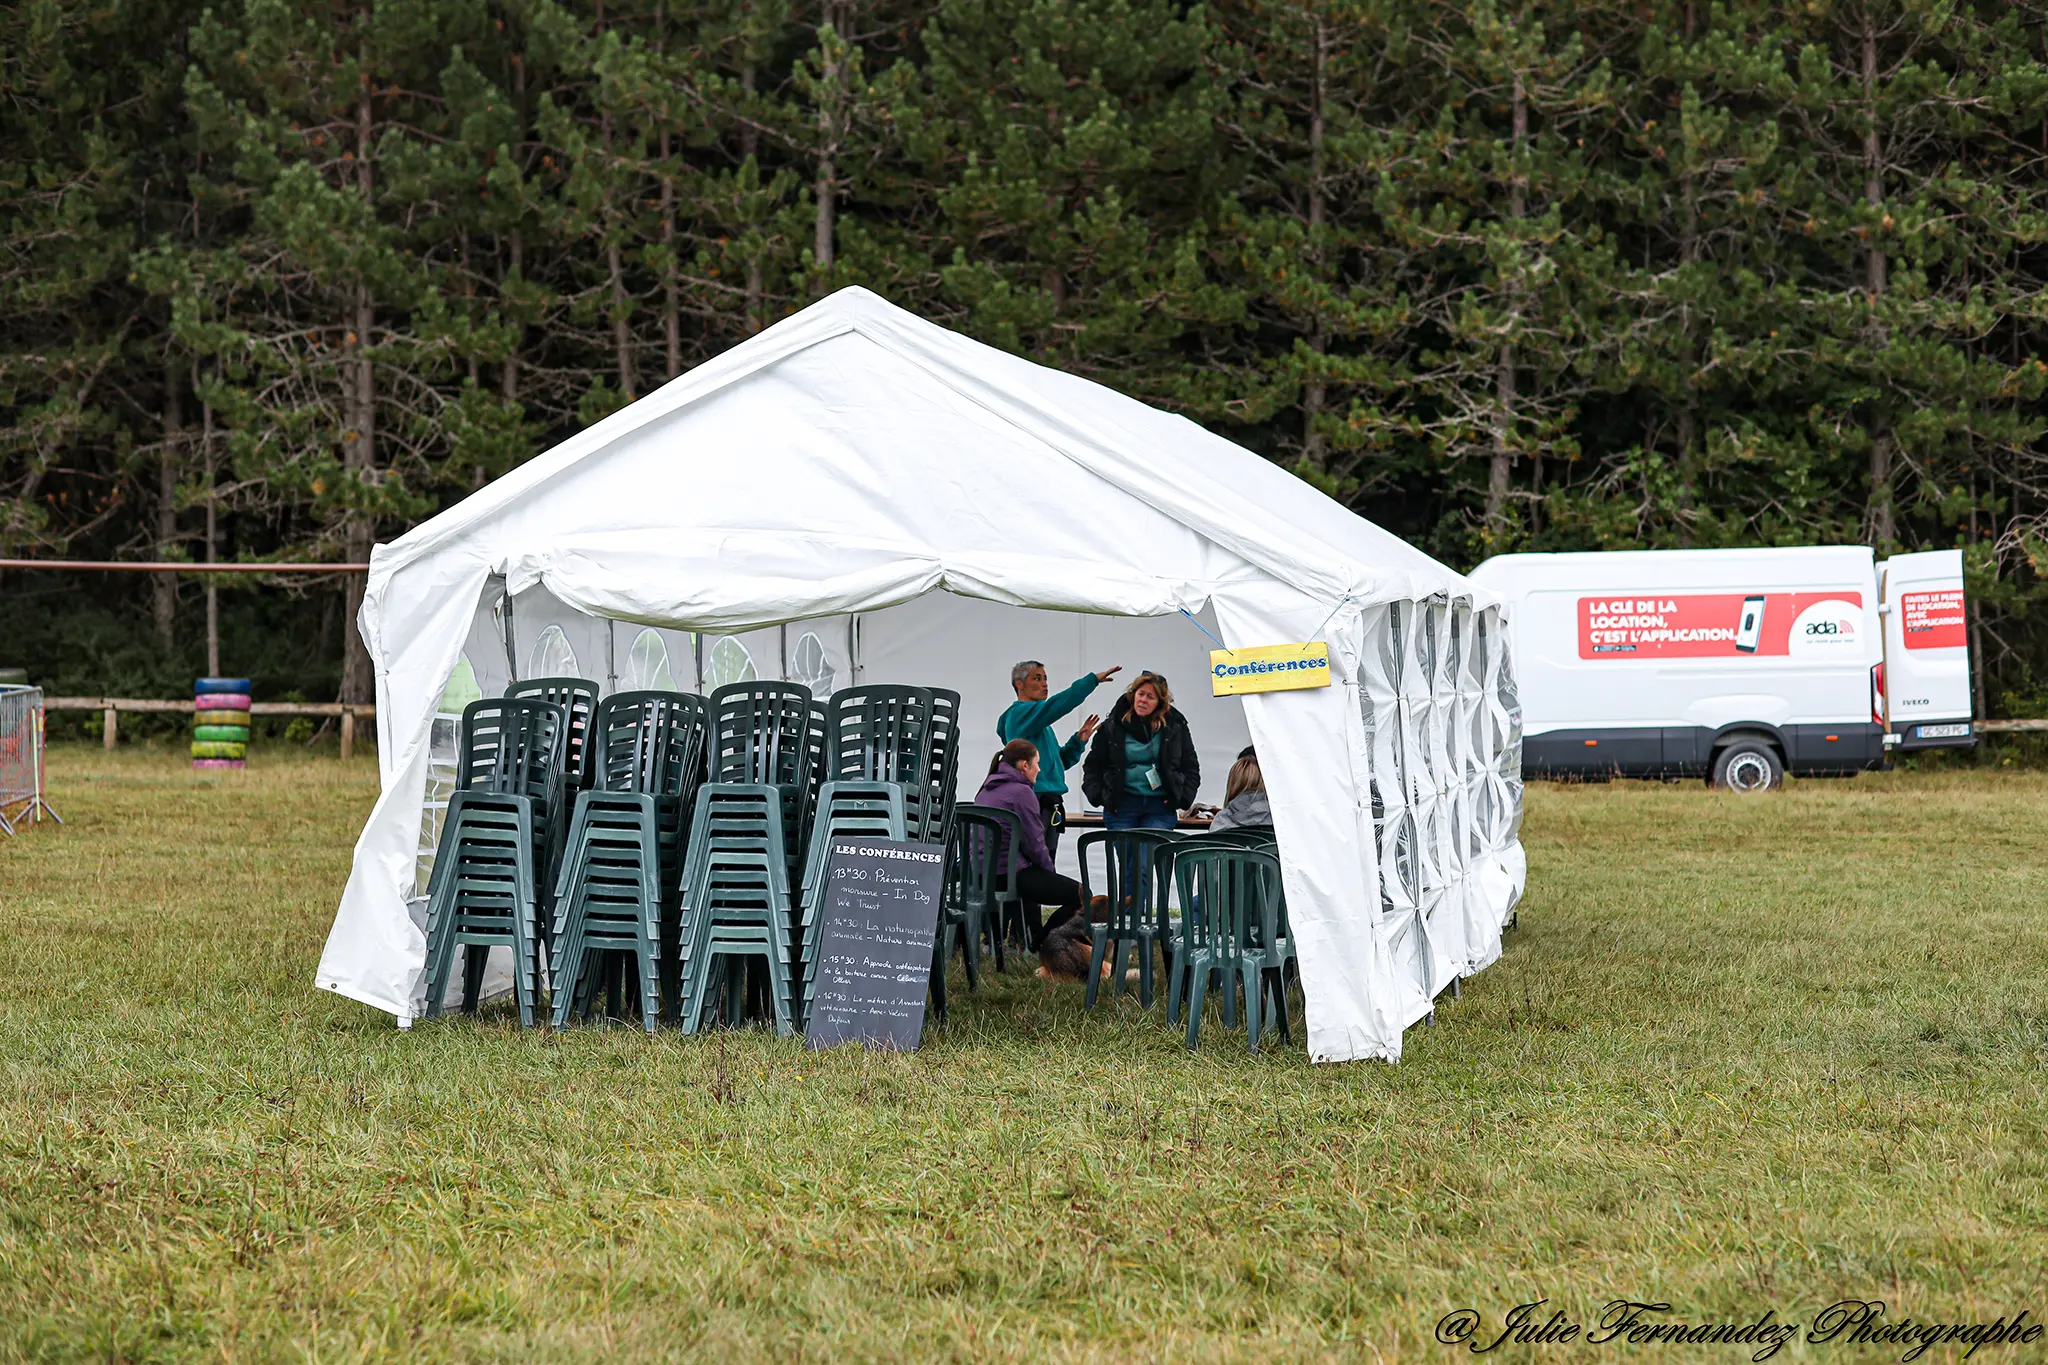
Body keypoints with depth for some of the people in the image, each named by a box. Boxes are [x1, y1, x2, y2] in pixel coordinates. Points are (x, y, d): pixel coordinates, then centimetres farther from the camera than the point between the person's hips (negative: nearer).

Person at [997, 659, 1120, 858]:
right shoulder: (1019, 713, -8)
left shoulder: (1040, 722, 22)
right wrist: (1093, 679, -20)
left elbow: (1060, 761, 25)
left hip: (1048, 806, 10)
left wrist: (1078, 741, 8)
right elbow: (1058, 705, -22)